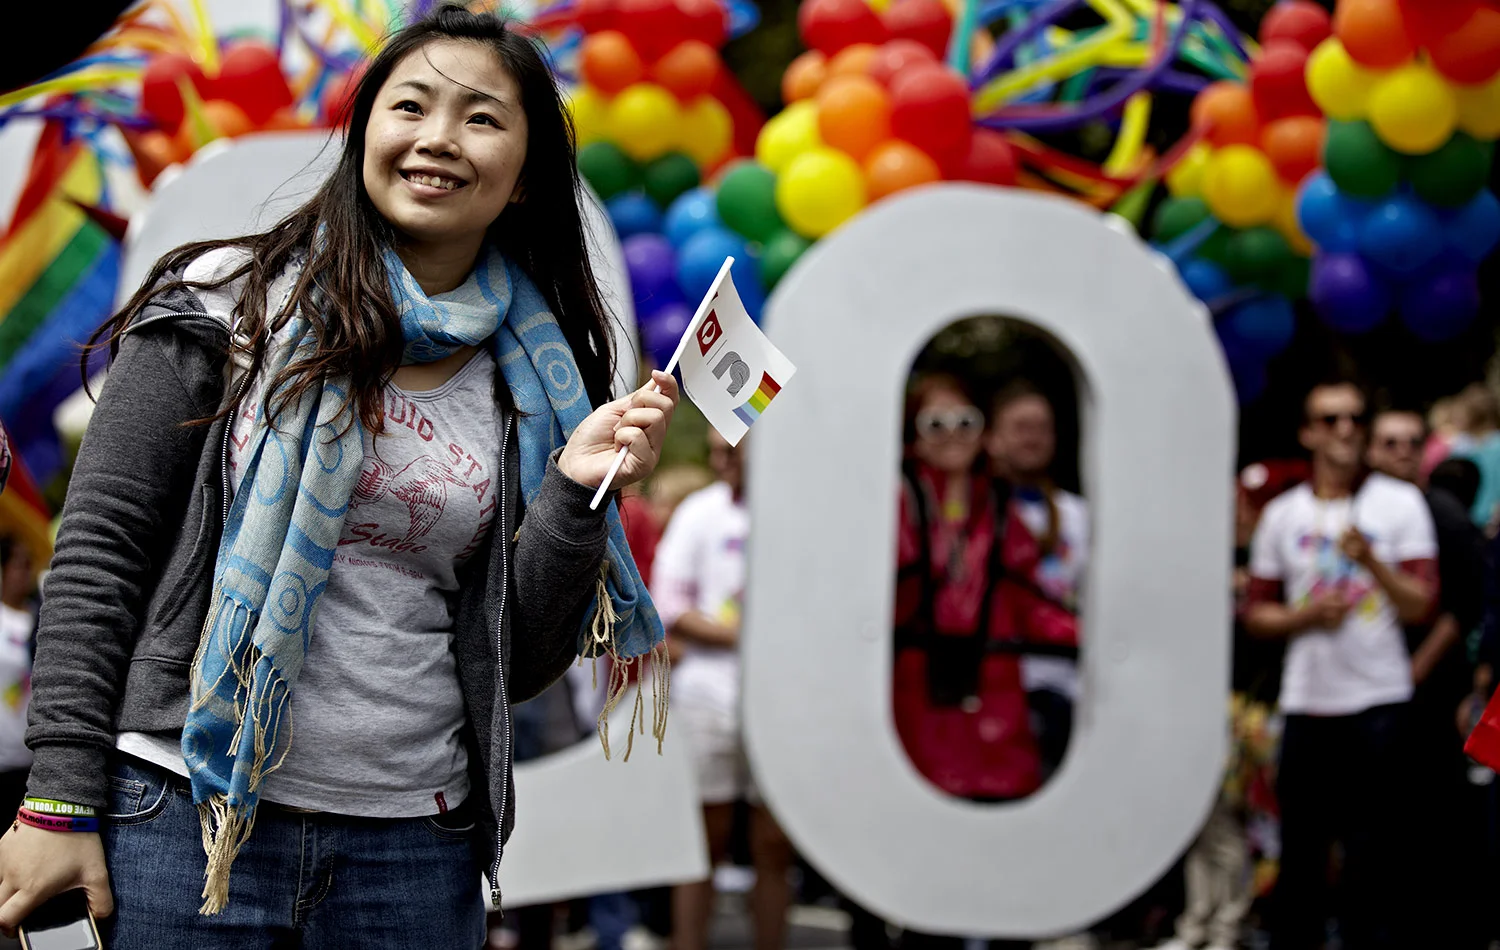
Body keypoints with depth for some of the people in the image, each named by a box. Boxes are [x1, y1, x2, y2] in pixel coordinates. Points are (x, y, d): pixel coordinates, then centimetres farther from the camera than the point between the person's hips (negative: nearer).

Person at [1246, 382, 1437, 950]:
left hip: (1378, 701, -2)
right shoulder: (1282, 514, 10)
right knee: (1300, 848, 6)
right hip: (1305, 702, 2)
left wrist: (1372, 561, -18)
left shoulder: (1401, 504, 3)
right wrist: (1306, 615, -6)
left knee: (1374, 850, -3)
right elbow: (1256, 614, 13)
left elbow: (1421, 607, -3)